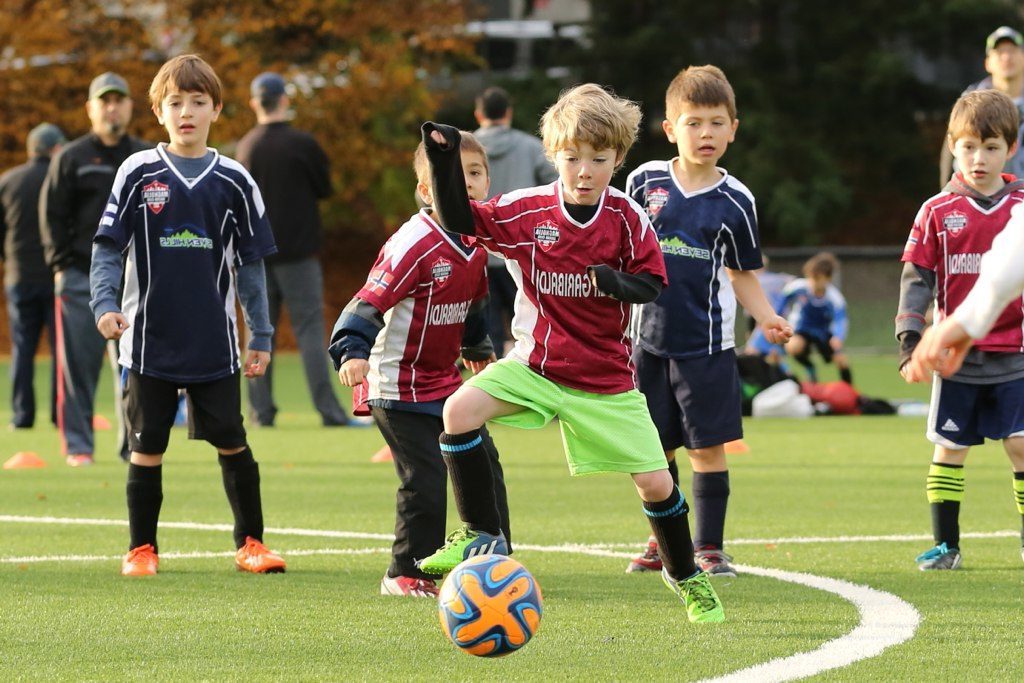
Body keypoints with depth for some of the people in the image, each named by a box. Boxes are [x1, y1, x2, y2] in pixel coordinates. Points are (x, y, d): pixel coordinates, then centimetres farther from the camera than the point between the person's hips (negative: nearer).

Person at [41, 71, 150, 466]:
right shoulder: (71, 159, 4)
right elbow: (52, 215, 3)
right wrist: (61, 266, -5)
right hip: (82, 276, -2)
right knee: (79, 363, -4)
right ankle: (77, 445, 0)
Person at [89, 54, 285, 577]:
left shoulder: (233, 181, 3)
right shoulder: (138, 173, -1)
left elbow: (250, 262, 8)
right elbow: (107, 246, 1)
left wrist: (261, 335, 6)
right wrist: (105, 303, -13)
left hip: (215, 343, 1)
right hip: (151, 341, -1)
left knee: (231, 442, 4)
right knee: (147, 446, 4)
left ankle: (250, 542, 16)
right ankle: (142, 548, 15)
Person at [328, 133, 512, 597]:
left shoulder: (475, 244, 5)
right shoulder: (414, 245, -21)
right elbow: (370, 300, -27)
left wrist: (478, 349, 38)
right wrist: (353, 350, -41)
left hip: (446, 380, 8)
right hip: (400, 387, -8)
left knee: (484, 464, 9)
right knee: (426, 479, -11)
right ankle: (405, 575, 3)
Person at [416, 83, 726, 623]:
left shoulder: (627, 219, -9)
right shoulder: (528, 210, -9)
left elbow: (652, 283, -3)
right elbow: (458, 219, -9)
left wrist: (619, 283, -24)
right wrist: (445, 162, -22)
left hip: (607, 379, 0)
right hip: (534, 366, 0)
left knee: (654, 482, -1)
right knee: (459, 410, -24)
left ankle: (685, 575, 27)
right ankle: (481, 536, -11)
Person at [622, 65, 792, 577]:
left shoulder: (734, 202, -2)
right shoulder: (646, 182, 0)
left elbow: (742, 273, 7)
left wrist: (766, 318, -8)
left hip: (706, 343, -2)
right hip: (649, 338, 2)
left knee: (707, 447, -3)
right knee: (654, 445, 9)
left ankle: (709, 548, 6)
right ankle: (663, 541, 24)